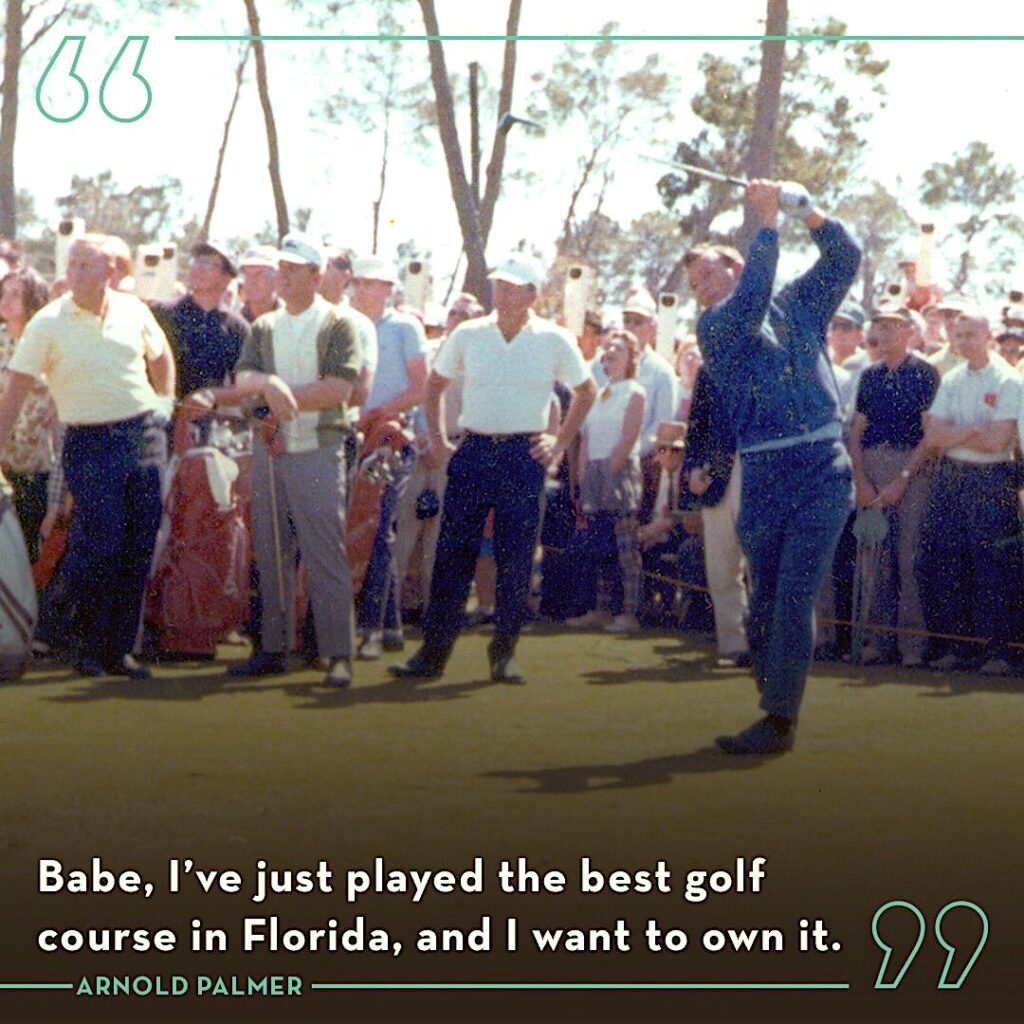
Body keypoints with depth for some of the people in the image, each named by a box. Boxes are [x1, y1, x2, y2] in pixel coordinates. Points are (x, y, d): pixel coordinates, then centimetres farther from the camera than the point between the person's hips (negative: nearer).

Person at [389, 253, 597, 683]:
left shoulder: (555, 341, 0)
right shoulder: (468, 336, 4)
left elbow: (586, 392, 13)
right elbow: (435, 383, 17)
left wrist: (561, 442, 6)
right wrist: (437, 438, 9)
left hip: (524, 455, -1)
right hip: (472, 451, 1)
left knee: (516, 560, 1)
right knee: (452, 554, -1)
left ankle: (504, 652, 12)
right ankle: (433, 652, 4)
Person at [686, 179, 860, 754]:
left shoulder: (798, 306, 14)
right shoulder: (716, 326, 6)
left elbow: (845, 258, 13)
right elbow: (751, 300, -13)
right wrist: (768, 222, -9)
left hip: (824, 471, -1)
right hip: (764, 475, 1)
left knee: (794, 597, -9)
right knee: (765, 599, 5)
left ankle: (780, 720, -9)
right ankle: (772, 705, 18)